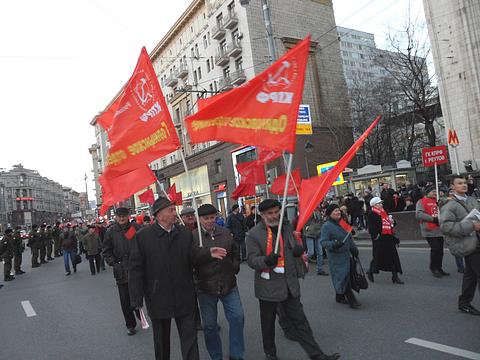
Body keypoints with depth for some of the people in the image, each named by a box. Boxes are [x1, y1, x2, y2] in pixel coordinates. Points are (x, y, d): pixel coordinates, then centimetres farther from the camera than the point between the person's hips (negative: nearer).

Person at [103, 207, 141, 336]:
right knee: (125, 300, 7)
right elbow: (106, 251, 8)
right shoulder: (111, 231, 2)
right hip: (121, 271, 1)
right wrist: (113, 263, -3)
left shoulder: (136, 228, -3)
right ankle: (130, 325, 22)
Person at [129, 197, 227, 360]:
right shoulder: (143, 236, -8)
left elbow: (193, 255, -8)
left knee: (190, 338, 7)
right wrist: (137, 299, -10)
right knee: (161, 340, 19)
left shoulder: (185, 233, 0)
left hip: (184, 298, 1)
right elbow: (136, 269, -7)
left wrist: (208, 252, -29)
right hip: (158, 299, -1)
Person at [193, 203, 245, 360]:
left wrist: (235, 267, 8)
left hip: (228, 284, 3)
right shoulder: (193, 237, -9)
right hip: (206, 287, -2)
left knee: (237, 317, 0)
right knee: (209, 325, 9)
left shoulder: (226, 233, 4)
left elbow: (235, 252, 17)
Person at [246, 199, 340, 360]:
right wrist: (266, 261, -34)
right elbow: (251, 260, -13)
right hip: (268, 285, -3)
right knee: (268, 322, 15)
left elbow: (296, 248, 18)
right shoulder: (254, 234, -10)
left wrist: (299, 249, -6)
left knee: (299, 320, 9)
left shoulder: (287, 227, 6)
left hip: (290, 284, 4)